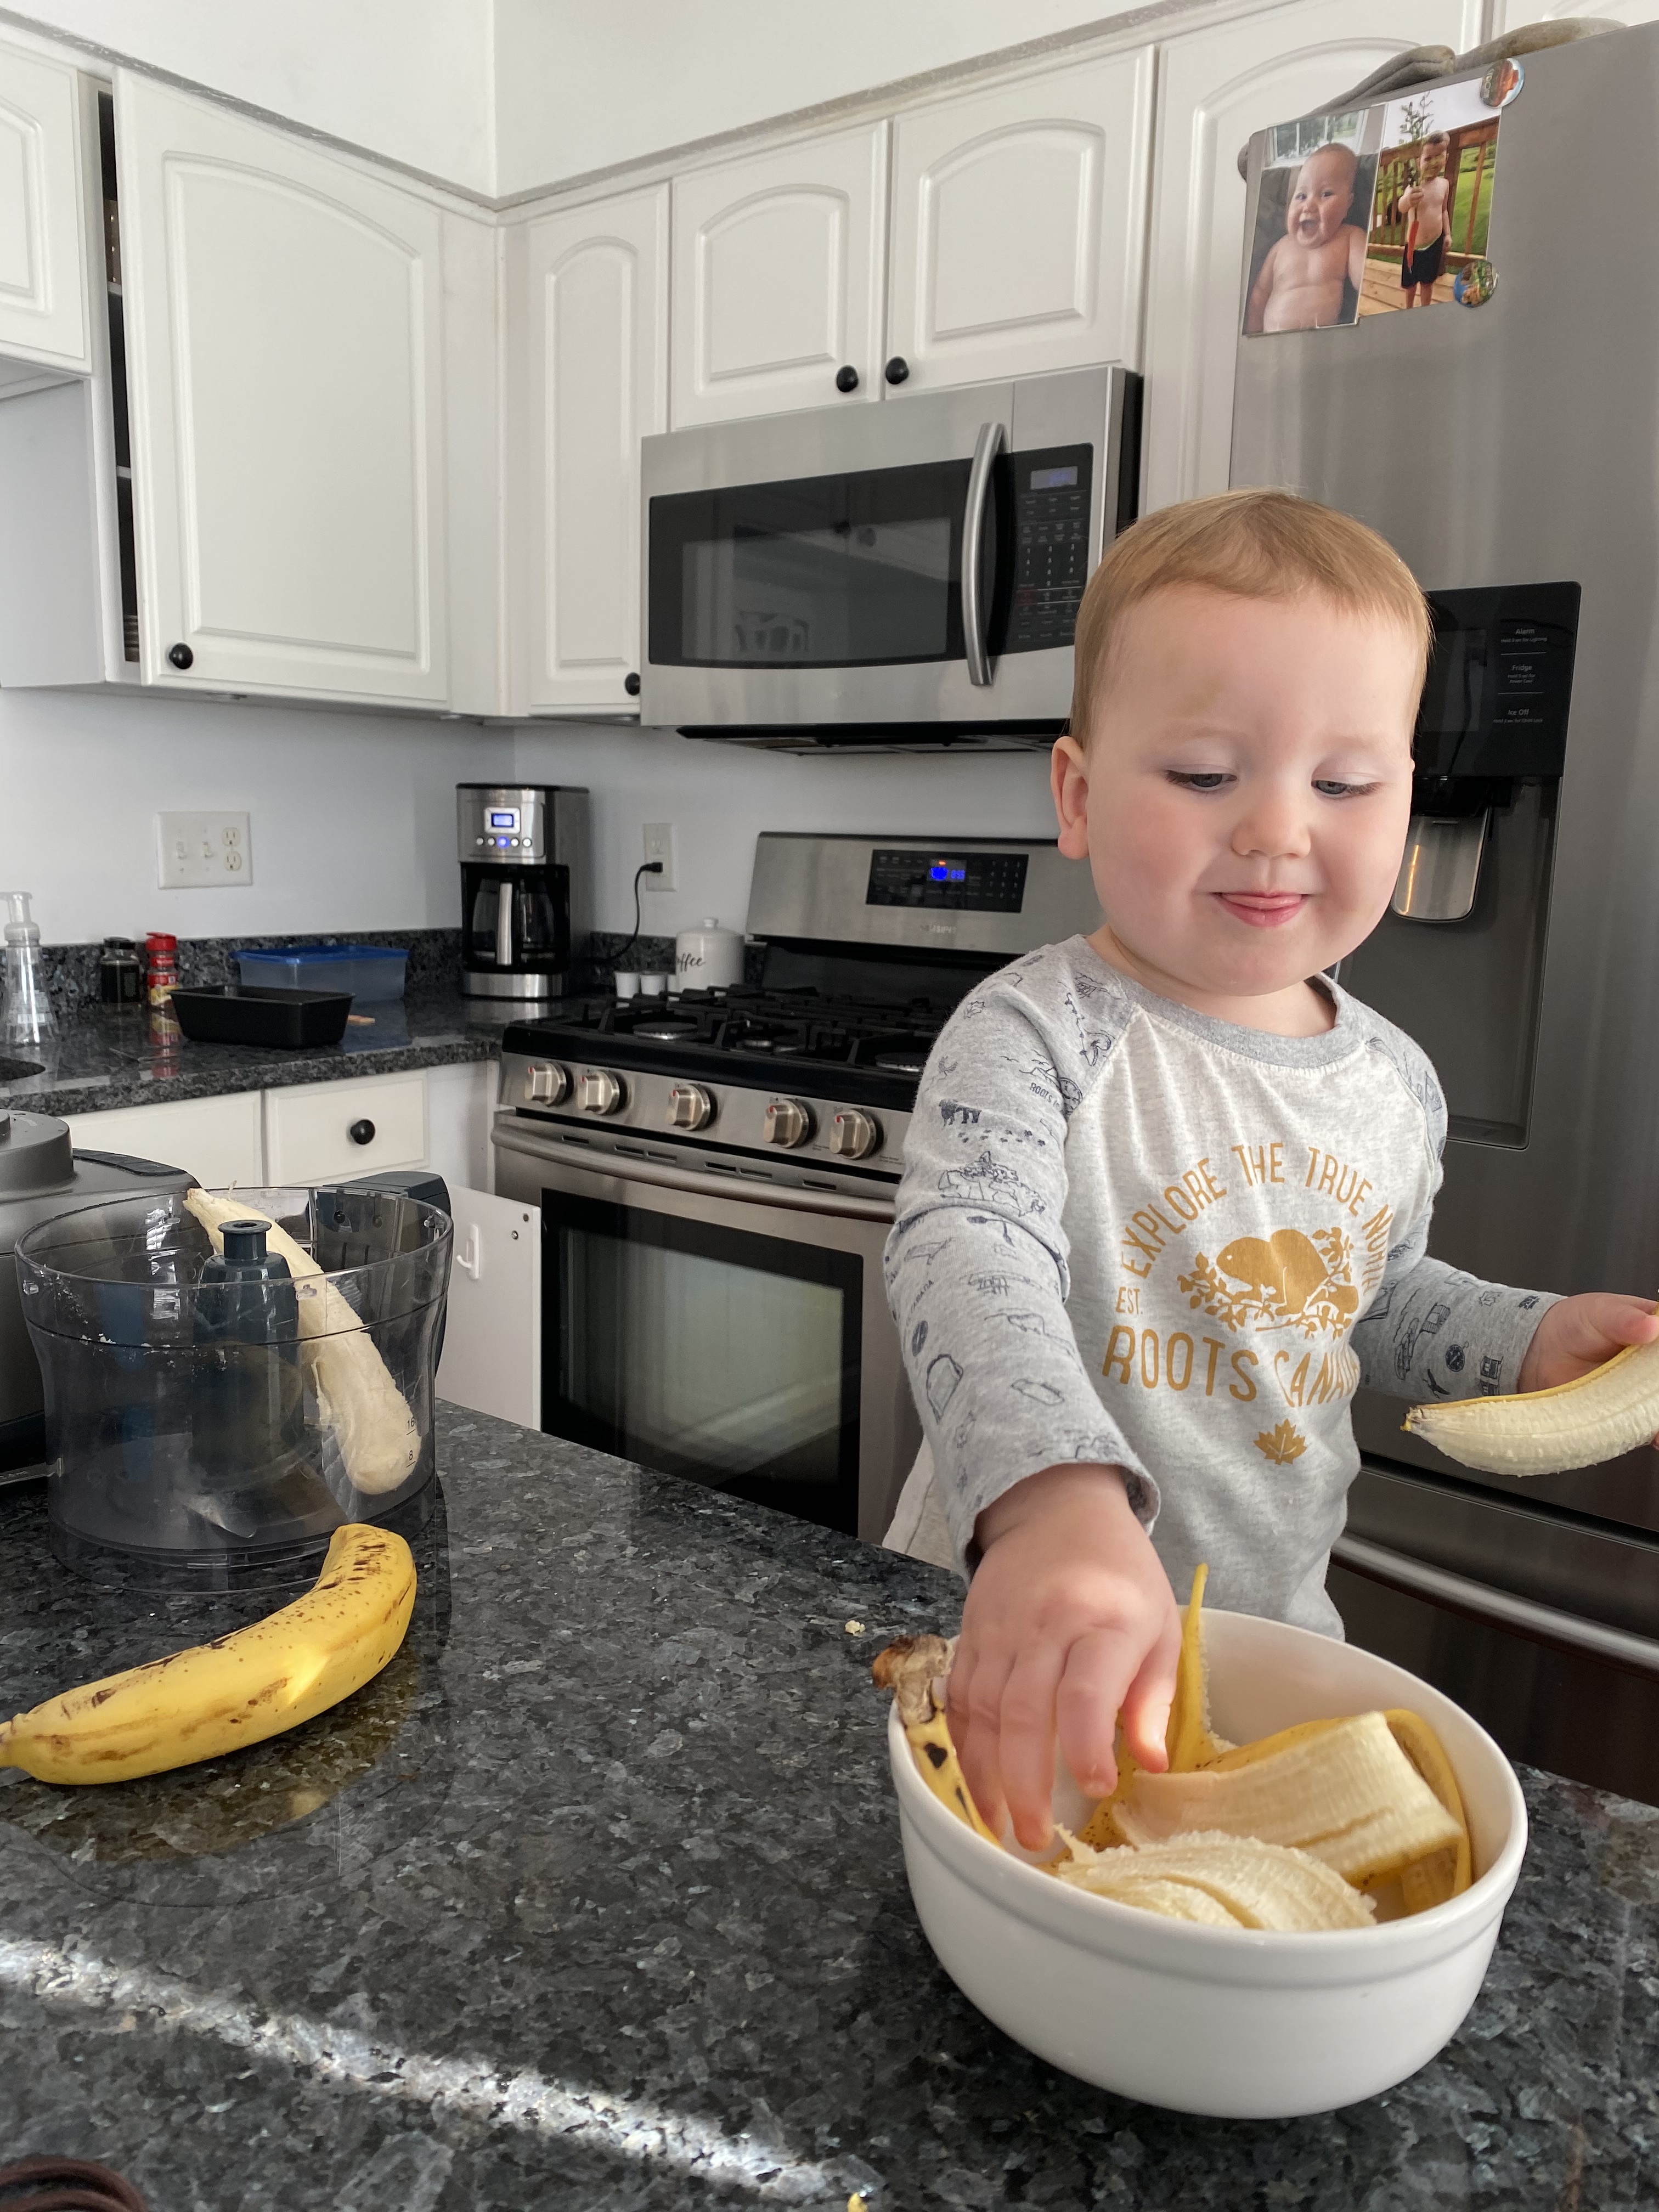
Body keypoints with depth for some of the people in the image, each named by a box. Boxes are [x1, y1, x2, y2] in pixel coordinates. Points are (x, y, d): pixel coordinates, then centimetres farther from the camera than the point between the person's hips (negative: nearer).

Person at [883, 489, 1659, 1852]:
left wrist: (1533, 1343, -3)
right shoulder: (1036, 1037, -21)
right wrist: (1057, 1501, -54)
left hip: (1280, 1624, 5)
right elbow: (968, 1261, -37)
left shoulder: (1396, 1083, -1)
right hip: (1018, 1631, -5)